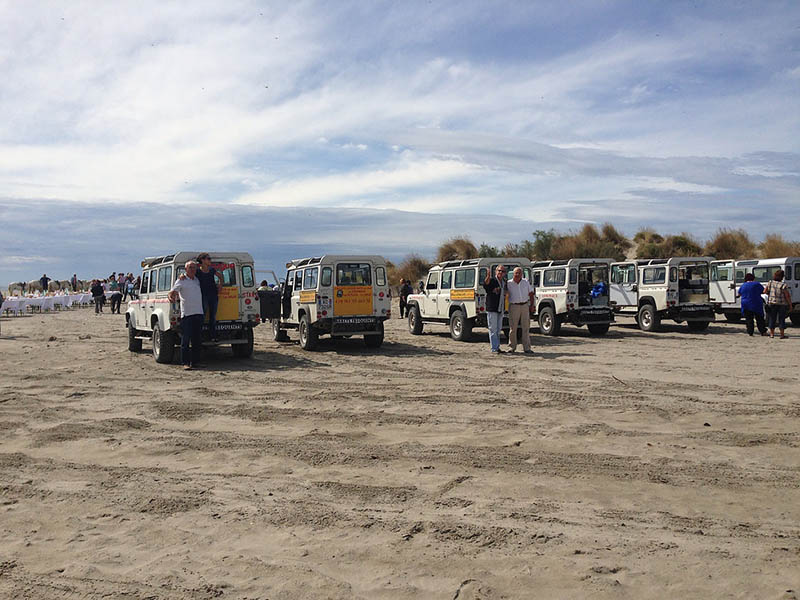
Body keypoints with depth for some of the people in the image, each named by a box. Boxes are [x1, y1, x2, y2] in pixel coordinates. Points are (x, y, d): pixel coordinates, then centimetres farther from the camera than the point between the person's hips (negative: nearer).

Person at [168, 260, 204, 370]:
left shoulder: (197, 280, 16)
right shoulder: (181, 281, -1)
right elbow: (172, 292, -12)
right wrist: (171, 298, -31)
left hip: (199, 313, 6)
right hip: (187, 314, -6)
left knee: (197, 340, 8)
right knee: (185, 340, -5)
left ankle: (195, 361, 13)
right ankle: (185, 363, -2)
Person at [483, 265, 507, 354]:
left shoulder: (504, 282, 13)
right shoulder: (492, 280, -9)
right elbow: (485, 285, -32)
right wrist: (488, 277, -51)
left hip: (500, 309, 7)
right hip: (492, 309, -7)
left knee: (498, 329, 14)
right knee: (493, 329, -4)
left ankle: (497, 347, 23)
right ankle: (494, 349, -2)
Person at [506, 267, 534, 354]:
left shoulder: (526, 282, 10)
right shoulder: (509, 284, 1)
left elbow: (531, 294, 14)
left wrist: (532, 305, 6)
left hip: (525, 306, 2)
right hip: (514, 307, -2)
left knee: (526, 328, 1)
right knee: (513, 328, 1)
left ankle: (526, 348, 3)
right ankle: (512, 347, 13)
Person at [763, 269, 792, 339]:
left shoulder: (770, 283, -2)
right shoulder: (783, 285, -13)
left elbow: (765, 291, 2)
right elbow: (787, 296, -12)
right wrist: (790, 304, -3)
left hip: (771, 303, 3)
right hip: (782, 304, -3)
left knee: (772, 319, 11)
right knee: (781, 319, 3)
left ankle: (772, 334, 13)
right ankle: (782, 335, 5)